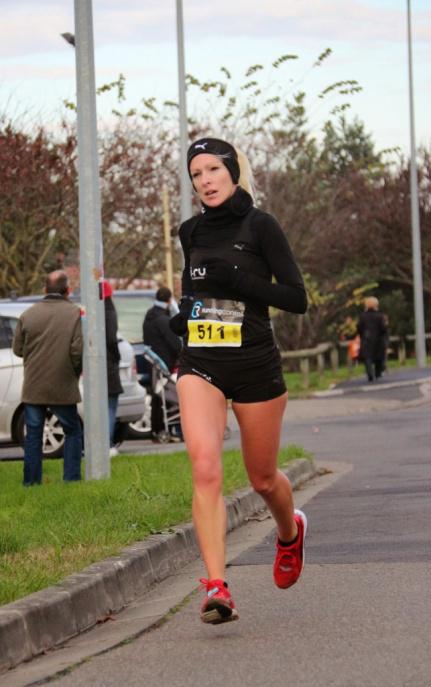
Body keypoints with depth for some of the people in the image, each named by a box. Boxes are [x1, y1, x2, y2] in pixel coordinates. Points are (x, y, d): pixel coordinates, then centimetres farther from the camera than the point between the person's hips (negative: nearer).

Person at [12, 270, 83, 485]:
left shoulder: (28, 315, 0)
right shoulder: (75, 314, -10)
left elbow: (18, 349, 4)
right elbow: (79, 351, -15)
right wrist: (76, 371, 5)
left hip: (33, 387, 2)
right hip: (63, 387, -2)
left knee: (33, 434, 11)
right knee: (72, 432, 13)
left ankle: (31, 481, 11)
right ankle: (71, 477, 8)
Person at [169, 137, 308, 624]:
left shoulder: (259, 227, -5)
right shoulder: (192, 232, 10)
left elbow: (297, 298, -10)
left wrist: (235, 281, -19)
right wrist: (184, 315, 8)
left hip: (255, 364, -3)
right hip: (200, 364, 3)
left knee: (262, 478, 12)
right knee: (205, 469, -18)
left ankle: (290, 532, 47)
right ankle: (216, 588, -24)